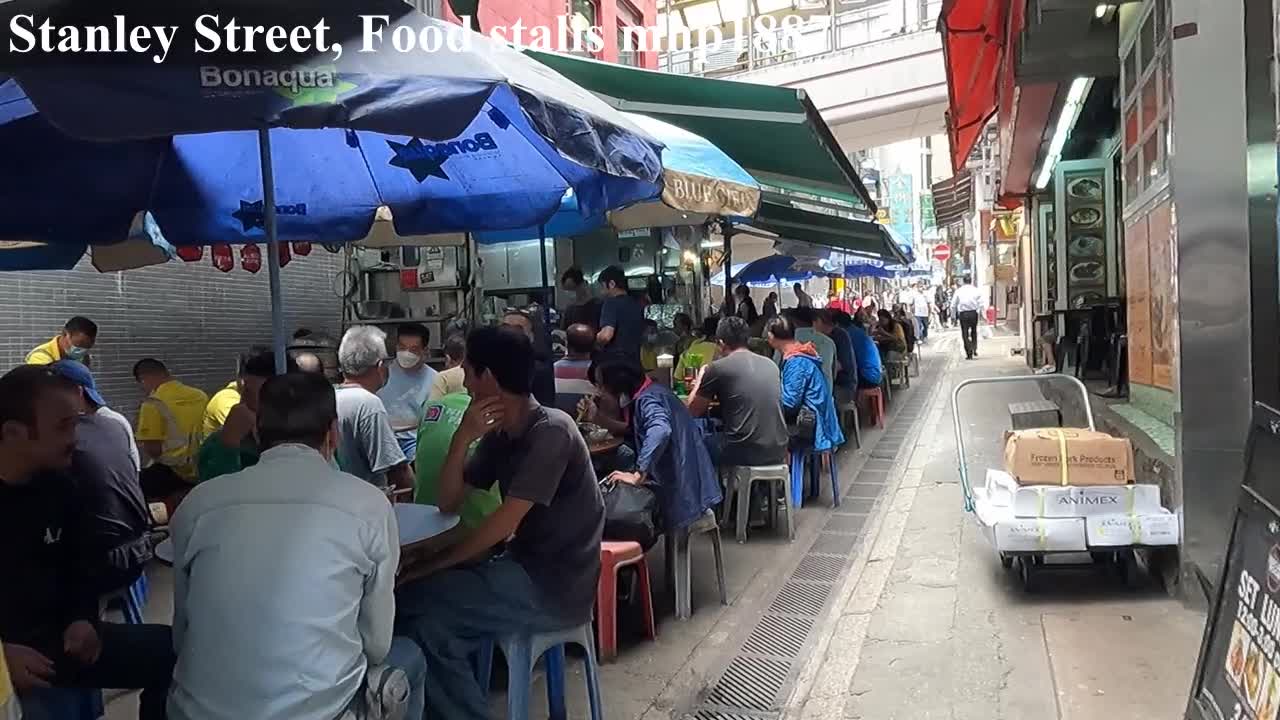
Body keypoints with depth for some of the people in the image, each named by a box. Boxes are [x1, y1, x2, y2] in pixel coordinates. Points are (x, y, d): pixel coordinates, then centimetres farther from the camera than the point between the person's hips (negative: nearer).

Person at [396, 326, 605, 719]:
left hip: (556, 587, -8)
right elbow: (449, 503, 4)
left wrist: (429, 566, -14)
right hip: (527, 567, 8)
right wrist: (463, 437, -11)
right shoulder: (500, 434, 6)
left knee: (413, 602, -8)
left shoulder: (550, 431, -20)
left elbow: (505, 522, -22)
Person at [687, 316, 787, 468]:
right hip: (777, 452, 6)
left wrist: (701, 377, 21)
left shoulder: (718, 368, -5)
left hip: (743, 453, -6)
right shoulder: (771, 364, 11)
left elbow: (693, 411, 6)